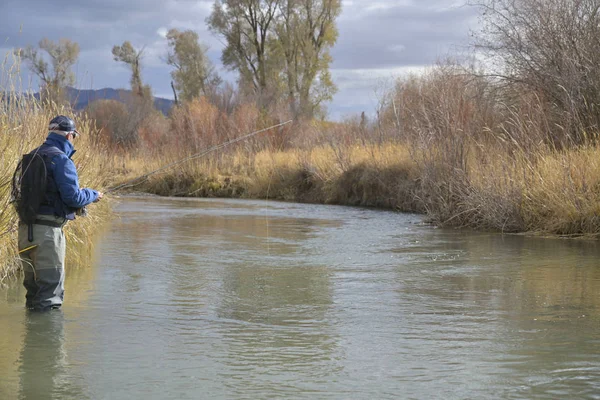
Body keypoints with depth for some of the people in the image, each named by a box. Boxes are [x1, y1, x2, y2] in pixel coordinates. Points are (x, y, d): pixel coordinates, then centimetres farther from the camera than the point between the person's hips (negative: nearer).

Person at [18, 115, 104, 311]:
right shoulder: (61, 159, -12)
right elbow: (72, 197, -16)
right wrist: (93, 194, 4)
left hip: (25, 228, 8)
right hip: (47, 230, -8)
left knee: (33, 284, 17)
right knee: (51, 286, -3)